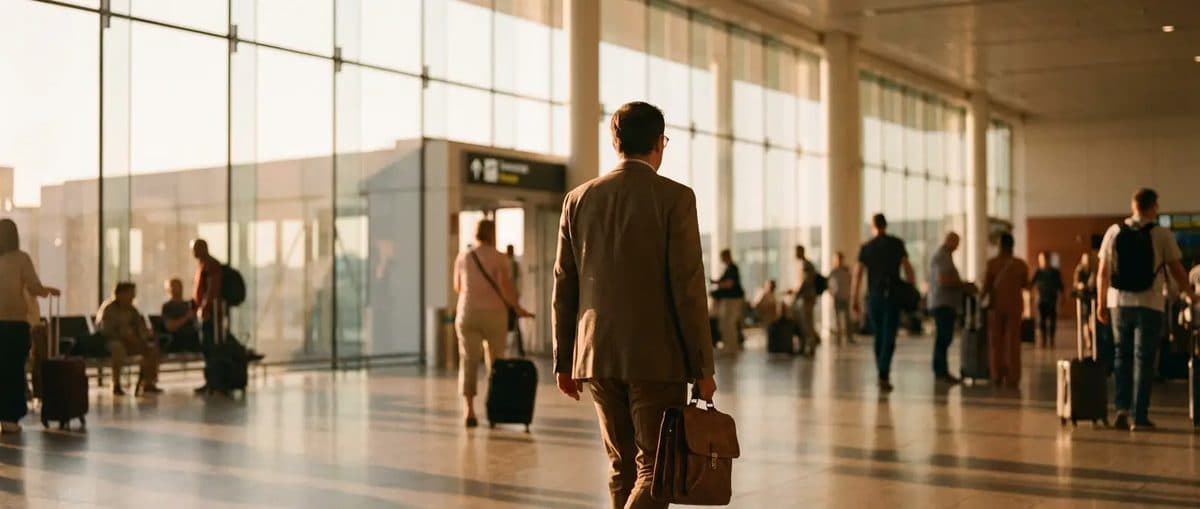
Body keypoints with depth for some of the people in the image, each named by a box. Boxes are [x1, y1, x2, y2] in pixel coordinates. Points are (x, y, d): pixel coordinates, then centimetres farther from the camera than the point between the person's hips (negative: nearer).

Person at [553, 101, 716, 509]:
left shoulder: (579, 200, 5)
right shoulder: (675, 198, -8)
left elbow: (564, 287, 8)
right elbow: (688, 288, -11)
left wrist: (564, 361, 15)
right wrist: (702, 367, -5)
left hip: (597, 356, 5)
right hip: (658, 358, -5)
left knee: (623, 467, 16)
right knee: (656, 469, 2)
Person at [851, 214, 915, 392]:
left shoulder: (866, 247, 3)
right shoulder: (897, 244, 2)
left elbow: (857, 274, -3)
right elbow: (907, 268, -2)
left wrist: (854, 300, -1)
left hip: (874, 295, 2)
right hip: (893, 295, -2)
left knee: (879, 336, 15)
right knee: (889, 337, -5)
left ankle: (882, 374, 19)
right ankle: (884, 376, -20)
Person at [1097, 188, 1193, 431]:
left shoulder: (1114, 231, 4)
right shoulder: (1162, 235, -4)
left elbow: (1103, 272, 4)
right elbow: (1176, 269, -1)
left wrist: (1101, 303, 11)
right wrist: (1190, 293, 16)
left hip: (1119, 303, 3)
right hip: (1149, 304, -3)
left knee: (1123, 355, 15)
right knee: (1143, 359, 3)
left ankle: (1122, 408, 4)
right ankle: (1139, 416, 3)